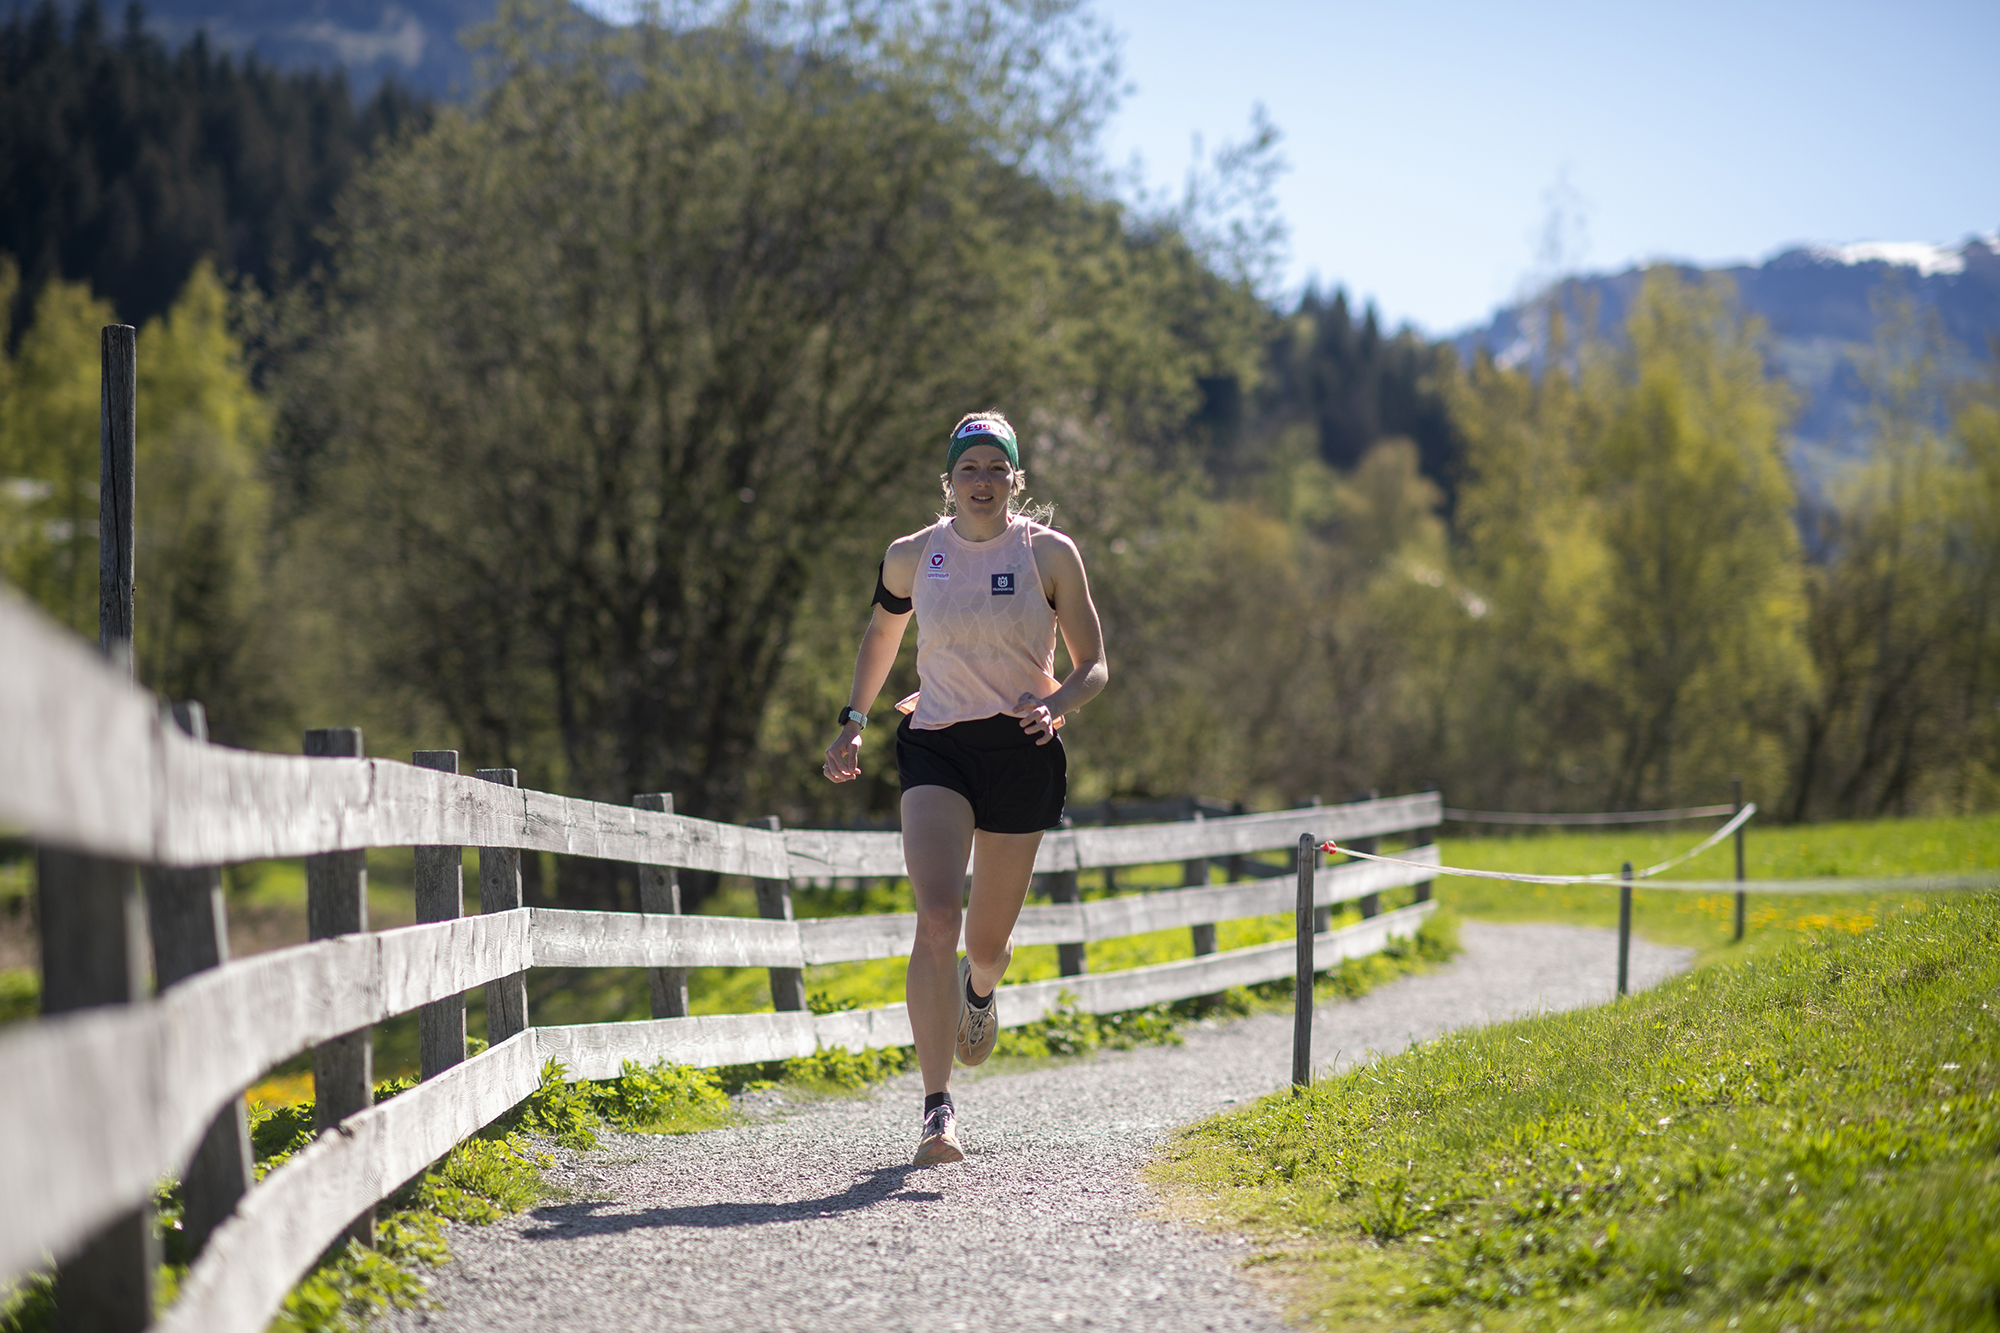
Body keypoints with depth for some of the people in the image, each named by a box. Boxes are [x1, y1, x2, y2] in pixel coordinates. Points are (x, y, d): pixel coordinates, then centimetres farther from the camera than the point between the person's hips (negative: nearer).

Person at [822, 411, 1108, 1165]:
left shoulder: (1049, 554, -3)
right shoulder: (912, 557, 2)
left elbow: (1094, 668, 1)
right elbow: (881, 634, 22)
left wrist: (1056, 705, -18)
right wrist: (854, 722, 16)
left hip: (1022, 755, 0)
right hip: (936, 747, 0)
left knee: (987, 938, 11)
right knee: (936, 917, -21)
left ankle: (980, 988, 53)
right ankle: (938, 1111, -23)